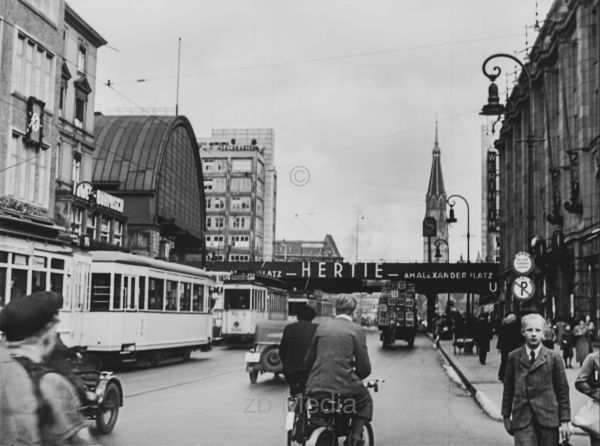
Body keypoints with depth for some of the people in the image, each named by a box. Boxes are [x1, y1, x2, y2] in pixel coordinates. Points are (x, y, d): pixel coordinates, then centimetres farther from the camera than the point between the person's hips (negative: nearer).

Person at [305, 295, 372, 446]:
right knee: (366, 401, 25)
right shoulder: (356, 330, -1)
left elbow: (308, 360, 14)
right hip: (344, 386, -4)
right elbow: (364, 367, -2)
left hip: (316, 386, 4)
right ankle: (356, 433, 8)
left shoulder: (321, 327, 10)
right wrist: (356, 377, 20)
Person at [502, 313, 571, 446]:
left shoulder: (553, 357, 4)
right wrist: (506, 416, 11)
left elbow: (563, 390, 5)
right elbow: (508, 388, 11)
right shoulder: (513, 357, 6)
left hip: (548, 418, 0)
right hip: (522, 419, 0)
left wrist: (565, 420, 2)